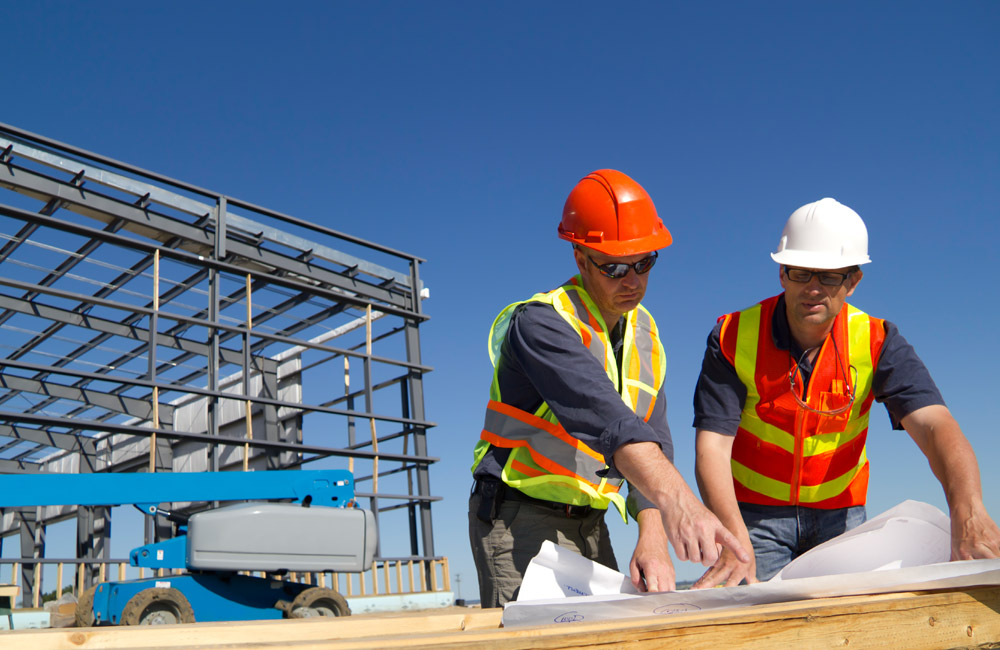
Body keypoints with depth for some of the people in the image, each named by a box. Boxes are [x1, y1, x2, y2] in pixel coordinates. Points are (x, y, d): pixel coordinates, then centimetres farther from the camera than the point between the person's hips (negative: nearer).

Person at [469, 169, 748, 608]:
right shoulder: (540, 322, -19)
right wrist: (674, 497, -50)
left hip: (590, 526, 7)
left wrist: (653, 541, -15)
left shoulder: (644, 333, 6)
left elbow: (653, 438, -1)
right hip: (520, 521, -7)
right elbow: (601, 415, -37)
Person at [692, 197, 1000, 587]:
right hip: (754, 513, -1)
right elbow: (712, 445, -22)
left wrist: (968, 512, -44)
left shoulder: (876, 343, -10)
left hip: (840, 514, 2)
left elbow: (934, 424, -24)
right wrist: (735, 542, -37)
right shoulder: (733, 337, -15)